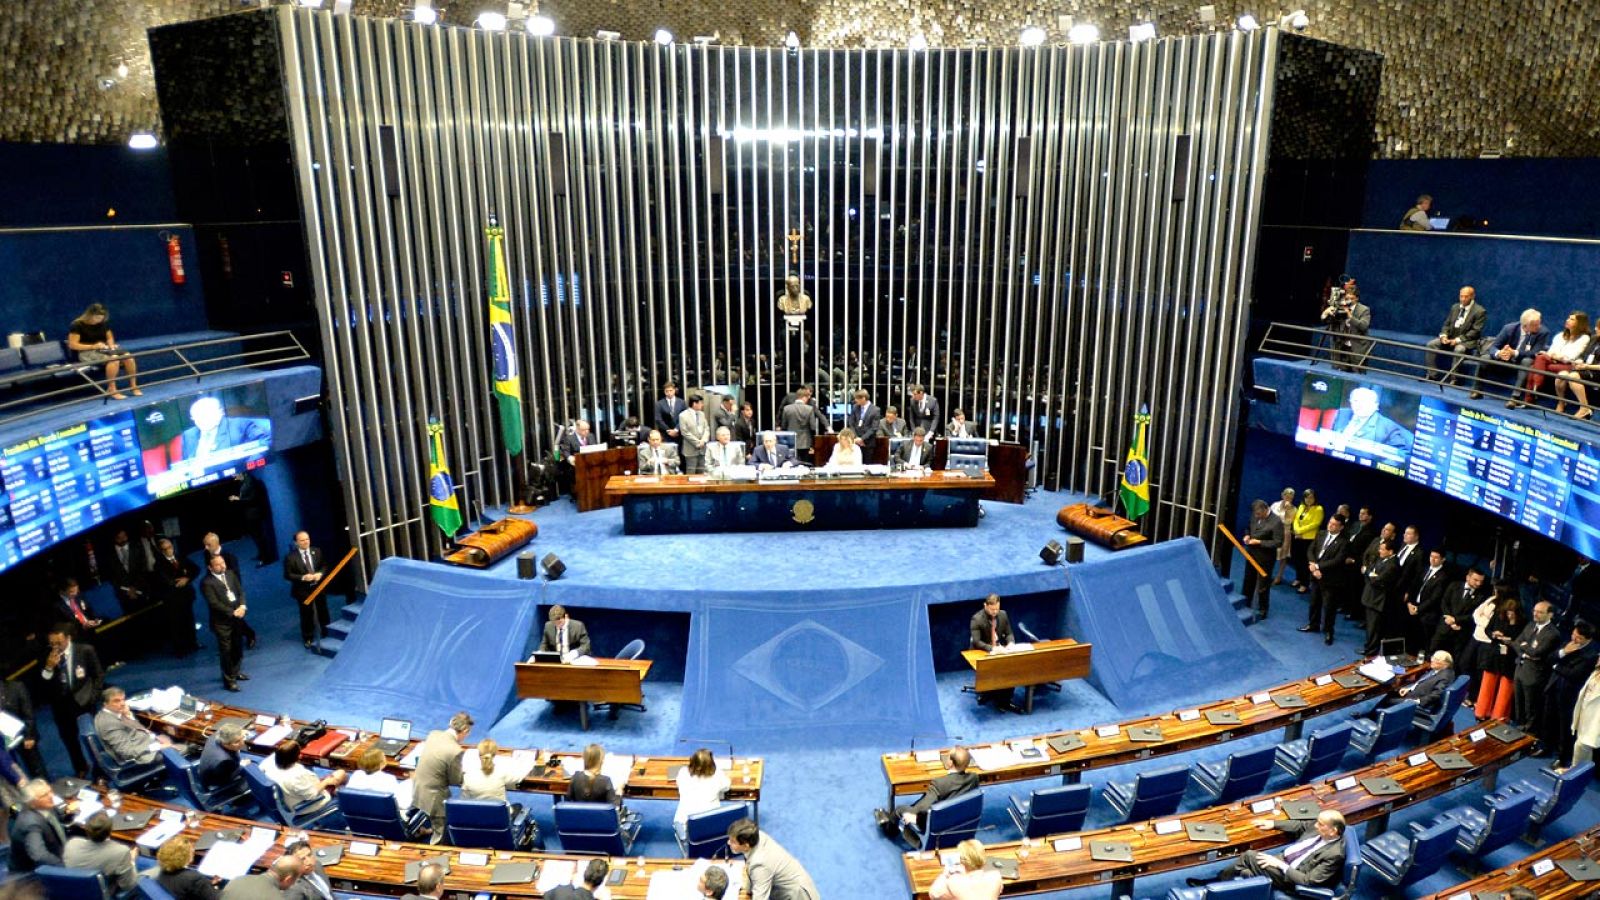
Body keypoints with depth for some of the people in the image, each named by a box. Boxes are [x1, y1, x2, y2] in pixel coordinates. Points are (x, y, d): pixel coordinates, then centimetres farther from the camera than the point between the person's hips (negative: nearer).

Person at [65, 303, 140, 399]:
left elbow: (109, 337, 23)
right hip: (87, 352, -6)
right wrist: (93, 346, -20)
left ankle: (133, 386, -15)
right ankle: (111, 389, -32)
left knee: (128, 356, -21)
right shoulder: (78, 325, -9)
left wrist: (111, 344, -1)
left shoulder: (103, 323, 9)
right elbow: (72, 345, -12)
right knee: (114, 358, -36)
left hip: (103, 349, 6)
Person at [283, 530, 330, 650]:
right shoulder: (290, 557, -14)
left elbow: (324, 565, 7)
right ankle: (308, 639, 23)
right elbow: (287, 575, -11)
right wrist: (303, 577, -23)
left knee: (323, 612, 17)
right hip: (303, 590, -4)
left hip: (319, 587, 4)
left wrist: (320, 573, -14)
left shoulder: (317, 551, -1)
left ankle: (326, 634, 36)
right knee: (307, 615, 5)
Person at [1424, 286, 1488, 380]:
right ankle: (1433, 375, -14)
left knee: (1458, 349, -38)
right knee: (1431, 344, -16)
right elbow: (1447, 324, 14)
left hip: (1467, 341, -6)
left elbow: (1475, 331, -13)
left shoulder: (1480, 311, -7)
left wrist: (1458, 340, -22)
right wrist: (1443, 335, -7)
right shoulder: (1455, 307, 12)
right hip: (1450, 337, 6)